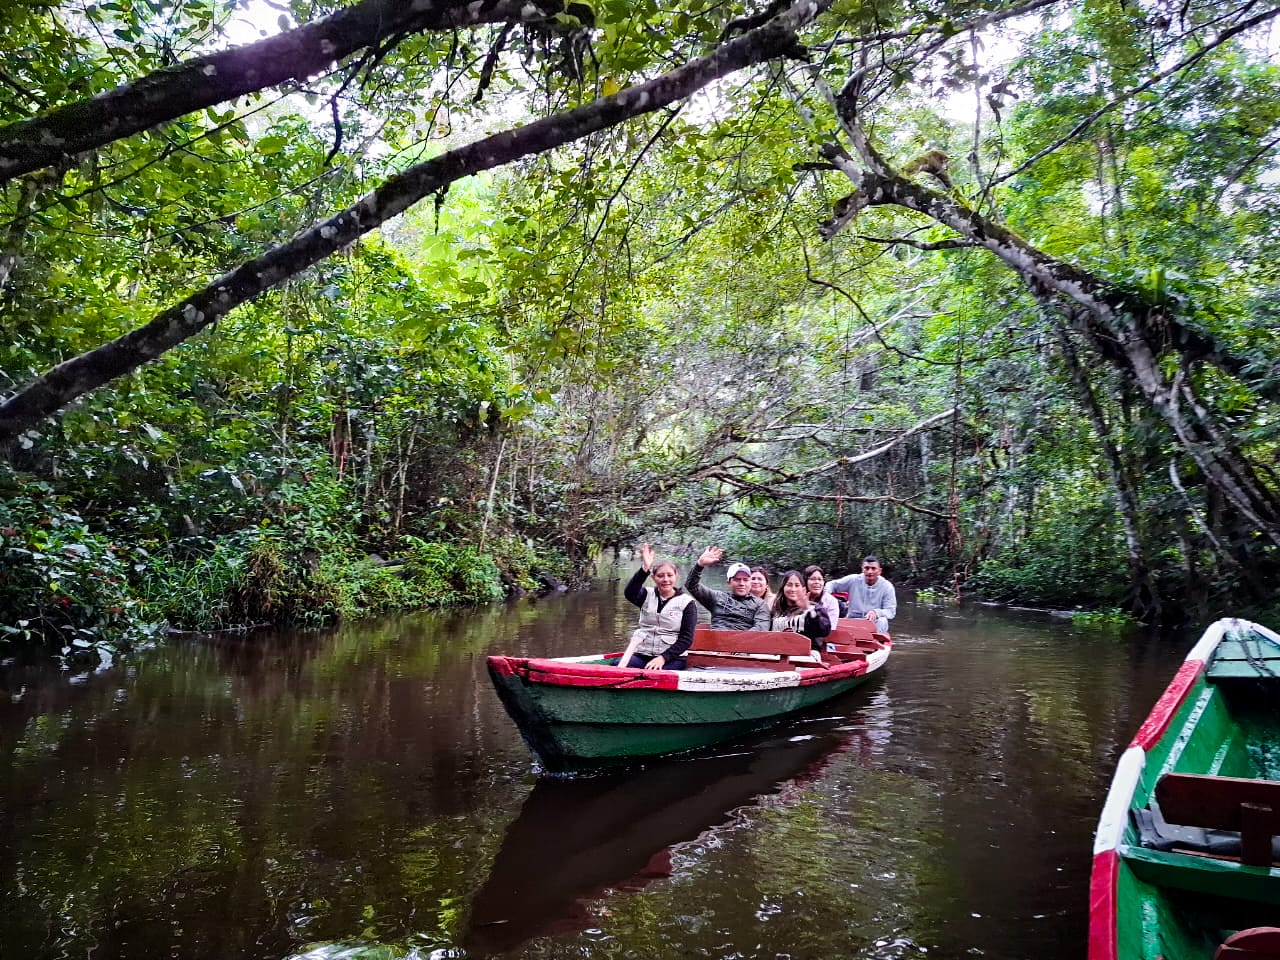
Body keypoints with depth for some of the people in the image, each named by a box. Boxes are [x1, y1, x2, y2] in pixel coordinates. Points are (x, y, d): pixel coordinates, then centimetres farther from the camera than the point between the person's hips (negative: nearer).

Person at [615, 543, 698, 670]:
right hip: (642, 655, 2)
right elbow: (629, 593, -13)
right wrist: (645, 569, -28)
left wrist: (663, 657, -14)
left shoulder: (686, 602, 4)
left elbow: (686, 638, -2)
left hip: (671, 658, -2)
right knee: (617, 666, -28)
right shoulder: (647, 595, 11)